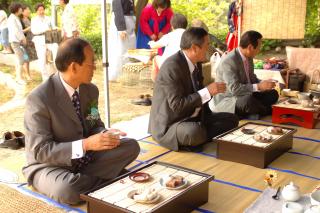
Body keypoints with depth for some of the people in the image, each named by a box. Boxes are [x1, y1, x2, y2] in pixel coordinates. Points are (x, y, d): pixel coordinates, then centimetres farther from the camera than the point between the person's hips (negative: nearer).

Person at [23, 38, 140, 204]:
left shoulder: (90, 90, -3)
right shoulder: (38, 98, -23)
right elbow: (40, 151, -24)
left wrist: (104, 135, -15)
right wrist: (85, 144, -34)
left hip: (85, 158, 6)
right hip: (50, 164, -6)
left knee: (131, 146, -9)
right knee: (66, 190, -38)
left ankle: (80, 179, -11)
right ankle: (106, 178, -7)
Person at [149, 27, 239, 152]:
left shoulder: (196, 63, 5)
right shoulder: (172, 66, -22)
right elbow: (177, 105, -26)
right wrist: (207, 91, -25)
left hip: (193, 119, 9)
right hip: (169, 125, -9)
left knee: (231, 119, 6)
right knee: (195, 132, -39)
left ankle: (195, 140, -7)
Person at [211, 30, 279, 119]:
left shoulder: (248, 57, 4)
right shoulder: (229, 61, -24)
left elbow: (251, 79, 16)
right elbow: (234, 89, -30)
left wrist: (263, 83, -4)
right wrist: (259, 86, -30)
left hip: (244, 97, 9)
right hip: (225, 101, -9)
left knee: (273, 94, 4)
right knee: (248, 100, -37)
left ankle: (251, 113, -14)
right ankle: (272, 112, -8)